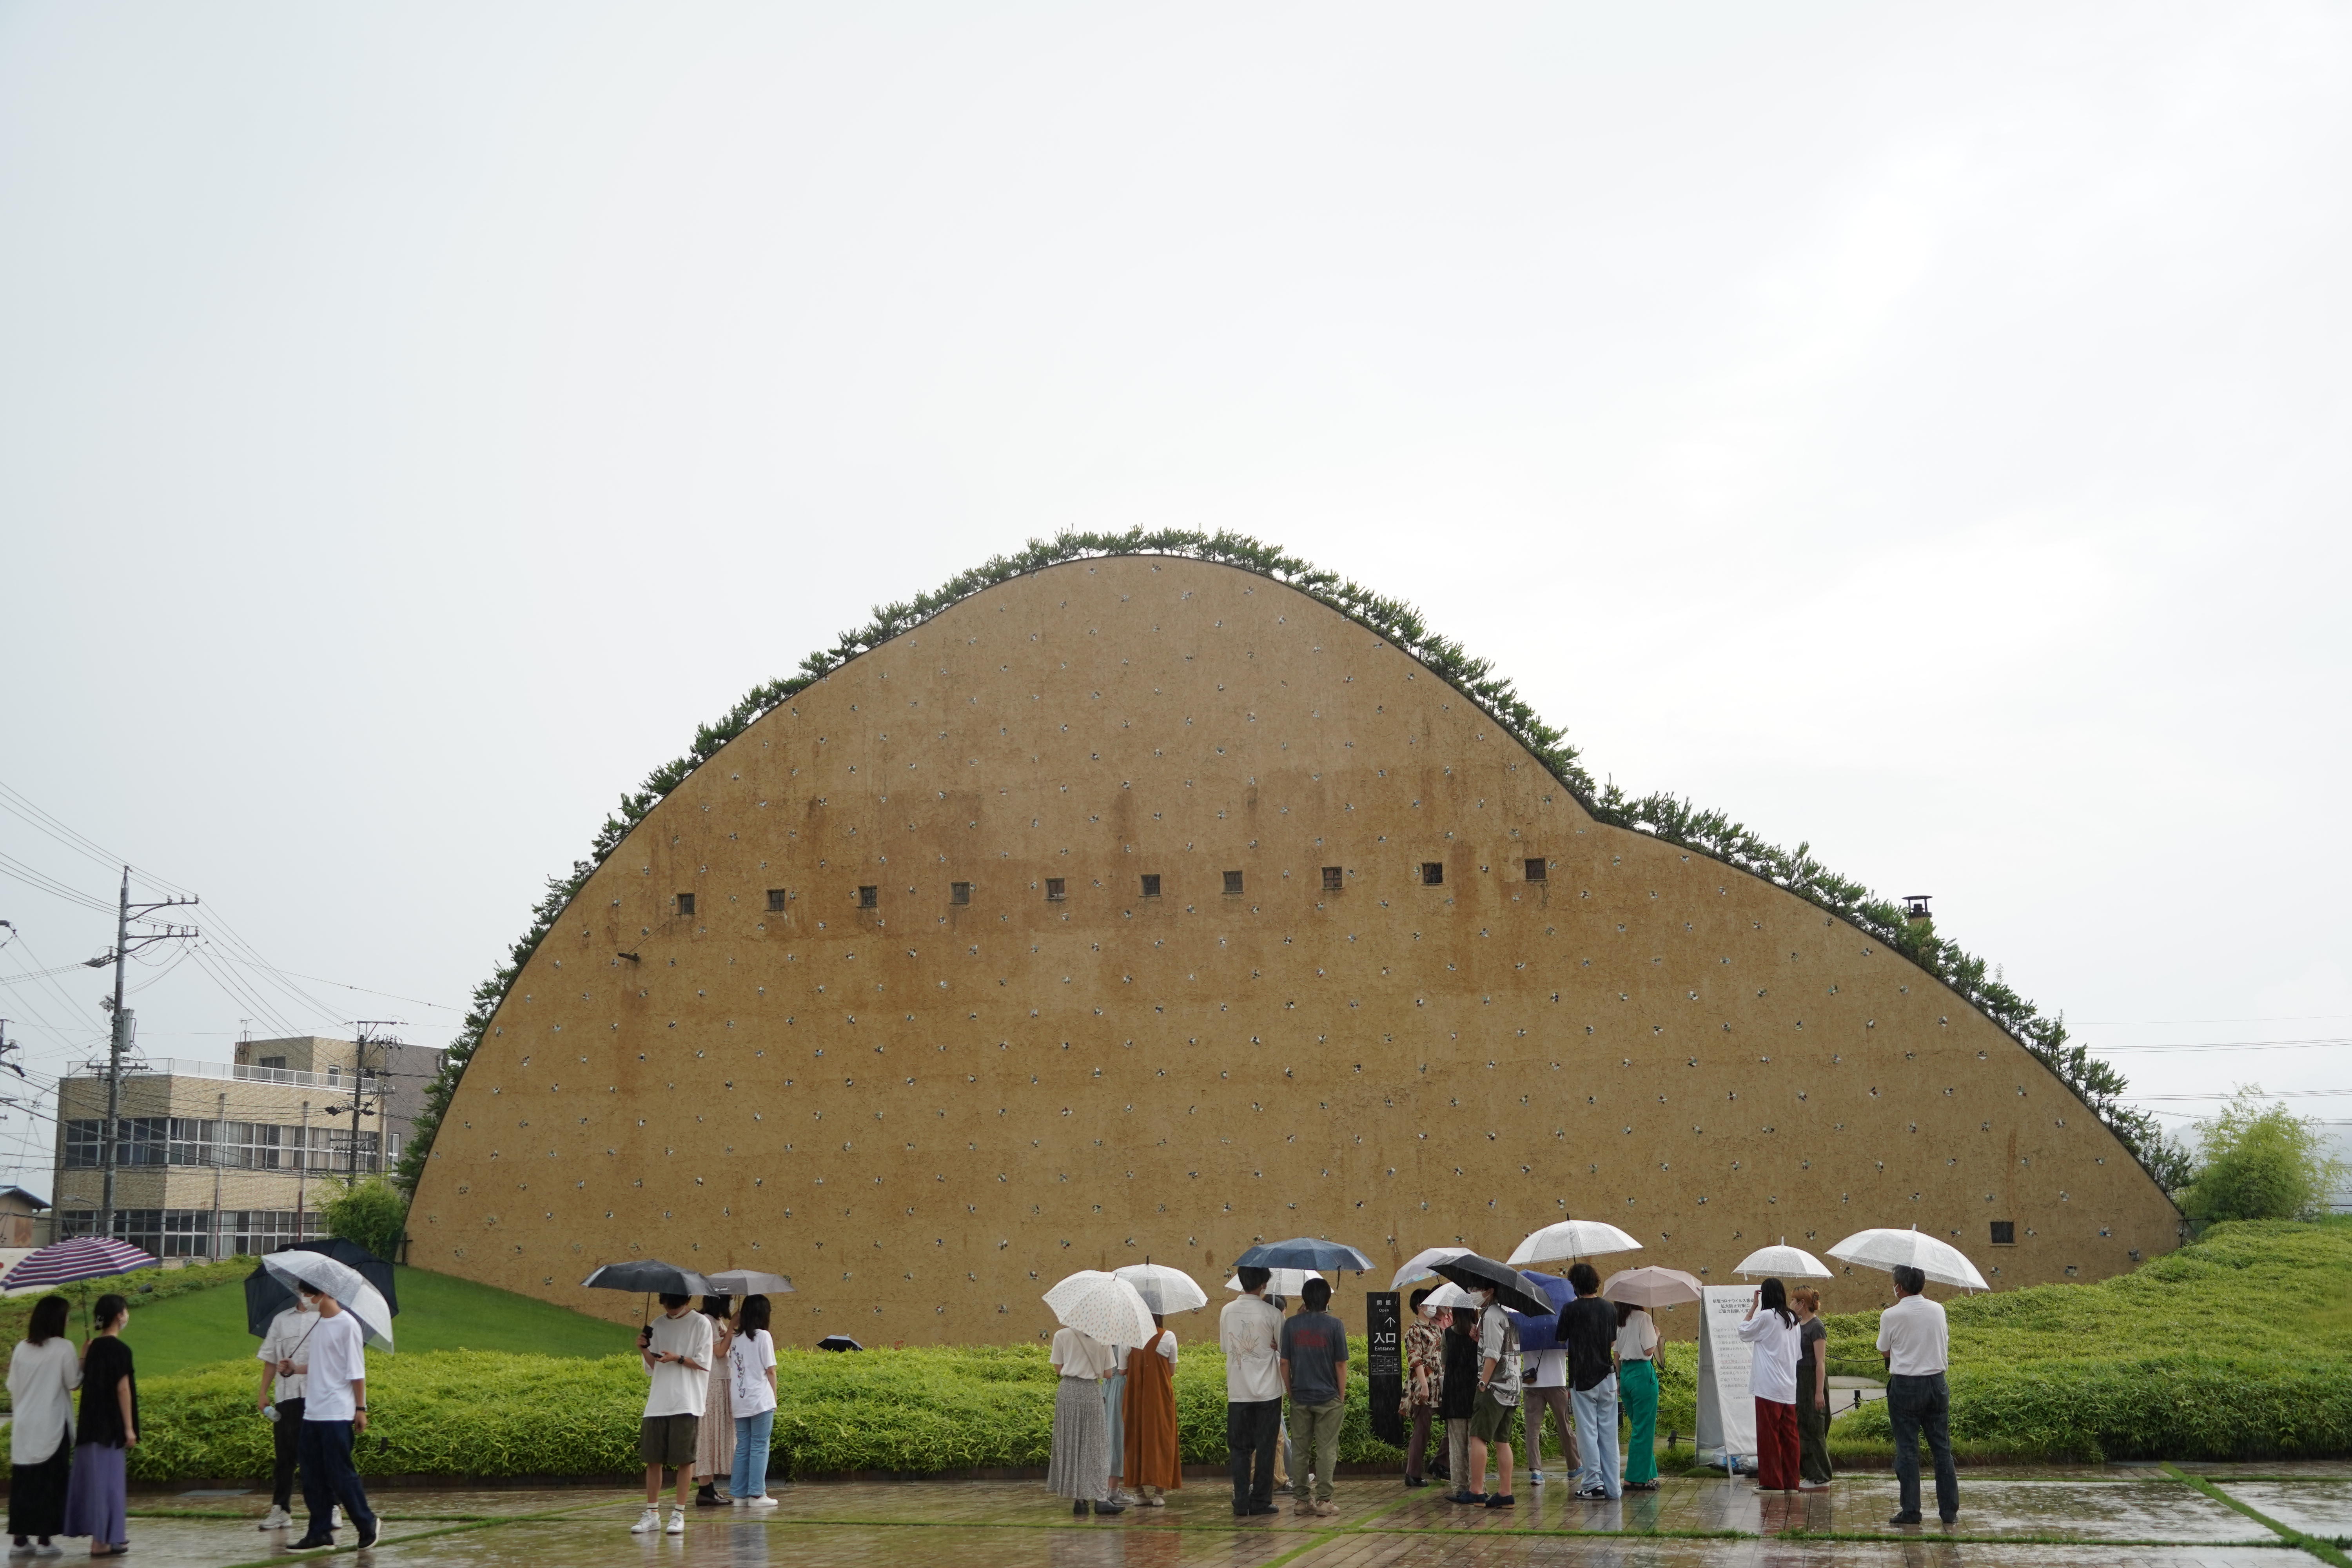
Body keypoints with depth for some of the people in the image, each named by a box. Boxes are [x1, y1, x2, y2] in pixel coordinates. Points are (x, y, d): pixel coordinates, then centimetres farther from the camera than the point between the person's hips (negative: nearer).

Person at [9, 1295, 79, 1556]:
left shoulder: (22, 1348, 4)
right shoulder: (64, 1347, -10)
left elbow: (12, 1386, 8)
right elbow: (73, 1383, -7)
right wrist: (83, 1362, 8)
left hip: (23, 1426, 4)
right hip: (52, 1426, -4)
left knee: (23, 1482, 8)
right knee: (51, 1482, 2)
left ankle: (21, 1538, 8)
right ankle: (44, 1538, 1)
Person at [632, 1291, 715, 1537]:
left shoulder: (700, 1324, 0)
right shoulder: (657, 1325, 12)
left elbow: (703, 1364, -3)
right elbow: (652, 1368, 15)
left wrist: (678, 1358, -16)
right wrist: (644, 1350, -3)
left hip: (687, 1403, -4)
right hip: (658, 1403, 4)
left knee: (684, 1459, -3)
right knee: (652, 1458, 2)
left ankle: (679, 1514, 4)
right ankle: (652, 1513, 10)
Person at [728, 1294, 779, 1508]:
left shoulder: (736, 1338, 9)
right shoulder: (763, 1336, -7)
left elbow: (731, 1369, 8)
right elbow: (770, 1370, -6)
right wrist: (774, 1397, 4)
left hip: (739, 1402, 5)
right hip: (761, 1401, -5)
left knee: (742, 1448, 10)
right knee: (760, 1447, 0)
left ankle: (739, 1494, 10)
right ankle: (756, 1494, -2)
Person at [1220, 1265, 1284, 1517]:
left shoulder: (1227, 1311, 1)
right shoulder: (1272, 1314, -9)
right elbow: (1285, 1349, 0)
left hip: (1237, 1392, 2)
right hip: (1267, 1392, -2)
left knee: (1239, 1448, 8)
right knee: (1265, 1447, 6)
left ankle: (1241, 1503, 3)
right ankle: (1261, 1501, 8)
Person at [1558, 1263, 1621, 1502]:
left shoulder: (1571, 1309, -9)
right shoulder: (1610, 1308, 4)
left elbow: (1561, 1339, 3)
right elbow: (1613, 1343, 14)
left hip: (1582, 1379, -4)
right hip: (1607, 1377, 4)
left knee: (1587, 1431, 1)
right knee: (1609, 1432, 7)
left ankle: (1593, 1484, -1)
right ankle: (1612, 1488, 8)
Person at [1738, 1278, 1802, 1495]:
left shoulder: (1765, 1316, -12)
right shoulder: (1791, 1319, 9)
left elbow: (1744, 1332, 2)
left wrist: (1753, 1306, 6)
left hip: (1769, 1387, -7)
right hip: (1789, 1387, 7)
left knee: (1769, 1435, -1)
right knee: (1789, 1435, 9)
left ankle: (1771, 1481, -1)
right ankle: (1791, 1481, 12)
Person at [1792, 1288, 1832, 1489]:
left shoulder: (1816, 1327, -15)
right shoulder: (1797, 1323, 11)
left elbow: (1821, 1363, -18)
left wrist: (1820, 1392, -21)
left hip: (1812, 1381, -9)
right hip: (1798, 1381, 9)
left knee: (1813, 1429, -3)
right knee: (1800, 1429, 11)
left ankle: (1820, 1478, 4)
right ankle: (1809, 1474, 19)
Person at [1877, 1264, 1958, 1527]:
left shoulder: (1891, 1316, -10)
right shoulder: (1938, 1310, 2)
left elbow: (1884, 1350, 4)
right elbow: (1945, 1345, 14)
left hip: (1905, 1386, -4)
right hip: (1936, 1382, 4)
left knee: (1907, 1449, 2)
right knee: (1942, 1448, 9)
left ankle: (1911, 1510, 1)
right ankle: (1949, 1509, 10)